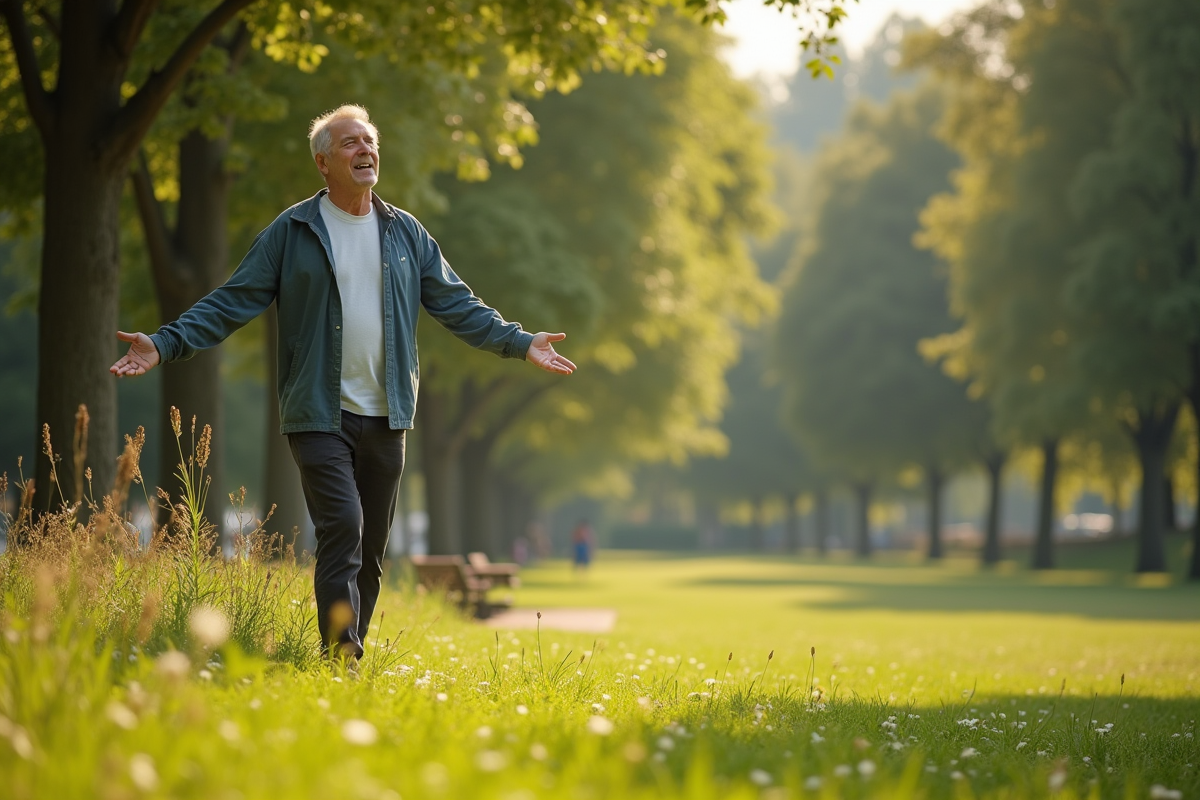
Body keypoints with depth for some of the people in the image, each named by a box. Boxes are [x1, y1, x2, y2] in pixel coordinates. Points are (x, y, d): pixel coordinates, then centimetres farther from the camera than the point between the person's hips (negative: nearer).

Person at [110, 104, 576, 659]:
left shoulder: (405, 233, 12)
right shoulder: (291, 233, 1)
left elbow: (456, 305, 16)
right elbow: (231, 303, 0)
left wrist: (521, 343, 9)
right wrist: (164, 345, -11)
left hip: (385, 418, 4)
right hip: (319, 415, -4)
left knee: (370, 549, 7)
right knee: (342, 528, -18)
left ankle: (351, 655, 16)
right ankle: (341, 660, -19)